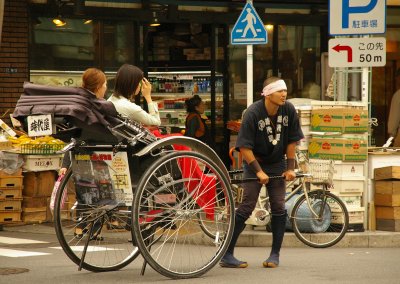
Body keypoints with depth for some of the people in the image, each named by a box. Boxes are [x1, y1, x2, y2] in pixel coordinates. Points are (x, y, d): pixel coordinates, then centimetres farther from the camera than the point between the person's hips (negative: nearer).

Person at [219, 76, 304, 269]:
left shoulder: (289, 110, -9)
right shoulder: (253, 113, -21)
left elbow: (292, 141, 1)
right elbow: (244, 147, -20)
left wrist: (290, 168, -3)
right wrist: (259, 171, -22)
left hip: (277, 163, 4)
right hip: (254, 163, -4)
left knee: (278, 207, -2)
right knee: (246, 207, -8)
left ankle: (275, 254, 8)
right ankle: (226, 255, -5)